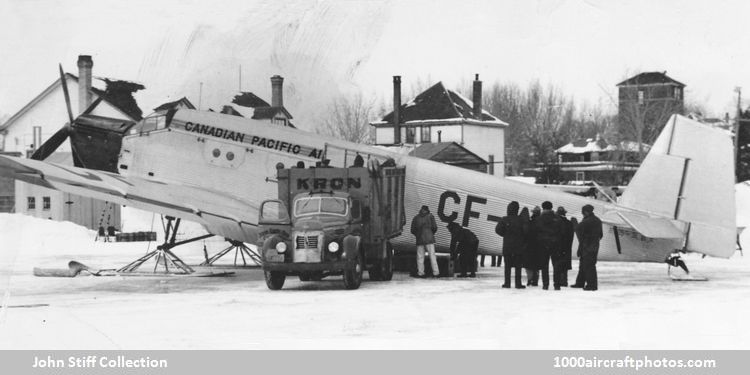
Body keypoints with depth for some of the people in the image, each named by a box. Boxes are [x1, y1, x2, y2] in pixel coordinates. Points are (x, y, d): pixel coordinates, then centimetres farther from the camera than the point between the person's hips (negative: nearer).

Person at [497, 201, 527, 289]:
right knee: (518, 266, 5)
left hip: (507, 246, 0)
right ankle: (518, 283, 2)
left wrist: (505, 235, 6)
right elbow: (526, 229, -13)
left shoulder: (504, 220, -3)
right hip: (519, 246, 0)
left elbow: (498, 230, -10)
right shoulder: (522, 219, -4)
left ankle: (507, 283, 4)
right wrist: (523, 238, 5)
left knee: (507, 265, 7)